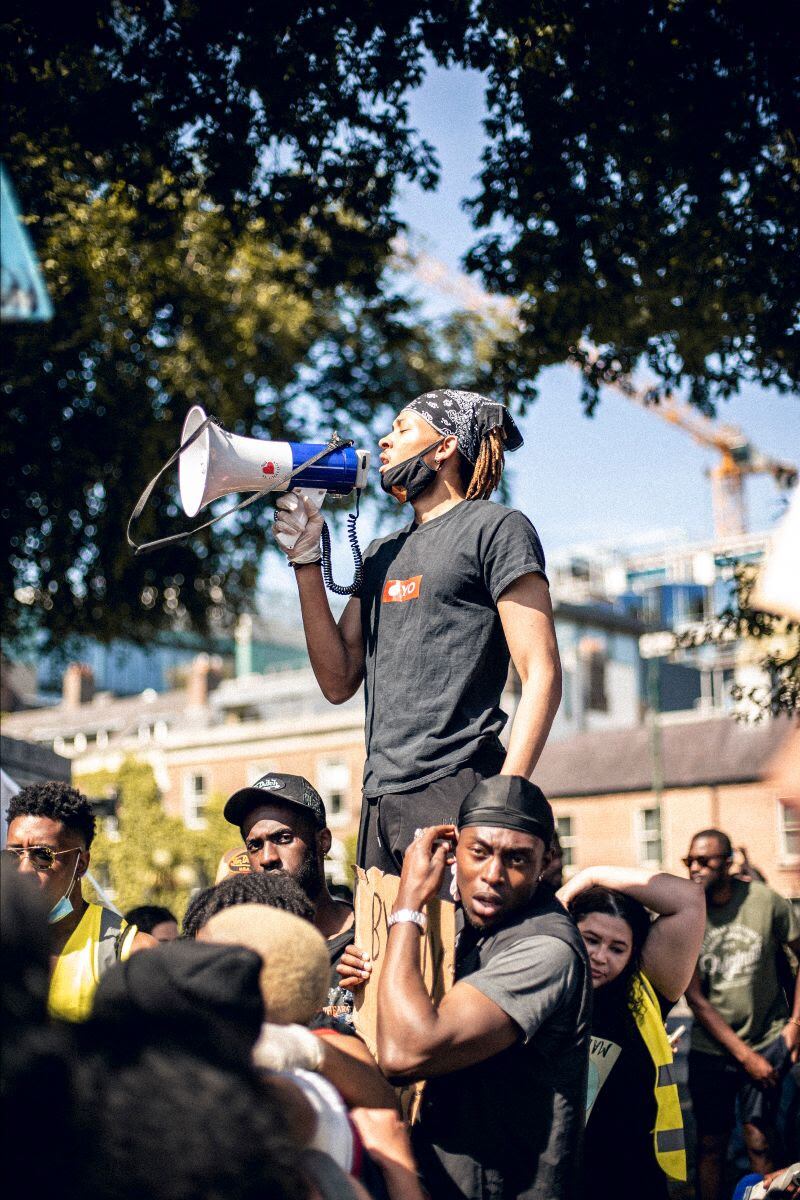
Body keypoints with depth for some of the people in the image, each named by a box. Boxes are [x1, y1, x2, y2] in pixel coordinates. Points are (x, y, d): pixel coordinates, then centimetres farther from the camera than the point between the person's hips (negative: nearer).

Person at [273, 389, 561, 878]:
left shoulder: (494, 527, 1)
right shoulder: (382, 554, 23)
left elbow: (542, 675, -7)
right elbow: (339, 681, 17)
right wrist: (307, 561, 11)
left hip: (455, 795, -6)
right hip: (381, 801, 7)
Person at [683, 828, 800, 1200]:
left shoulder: (765, 901, -8)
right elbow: (695, 998, -6)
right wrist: (745, 1056, -8)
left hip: (767, 1043, -1)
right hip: (710, 1048, 1)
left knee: (759, 1141, -7)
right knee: (711, 1144, 5)